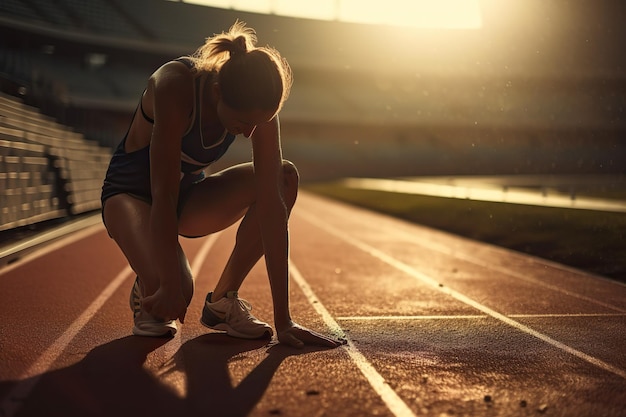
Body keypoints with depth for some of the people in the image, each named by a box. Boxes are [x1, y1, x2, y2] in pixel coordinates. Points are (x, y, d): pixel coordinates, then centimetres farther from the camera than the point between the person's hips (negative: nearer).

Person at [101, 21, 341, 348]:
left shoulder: (256, 107, -20)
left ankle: (222, 300, -9)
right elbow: (163, 196, -34)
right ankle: (146, 294, 6)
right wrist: (170, 288, -36)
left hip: (187, 196, 5)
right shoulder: (174, 86, -33)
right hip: (130, 193, -5)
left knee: (285, 177, -21)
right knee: (174, 292, -34)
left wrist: (283, 319, -27)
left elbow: (271, 203, -25)